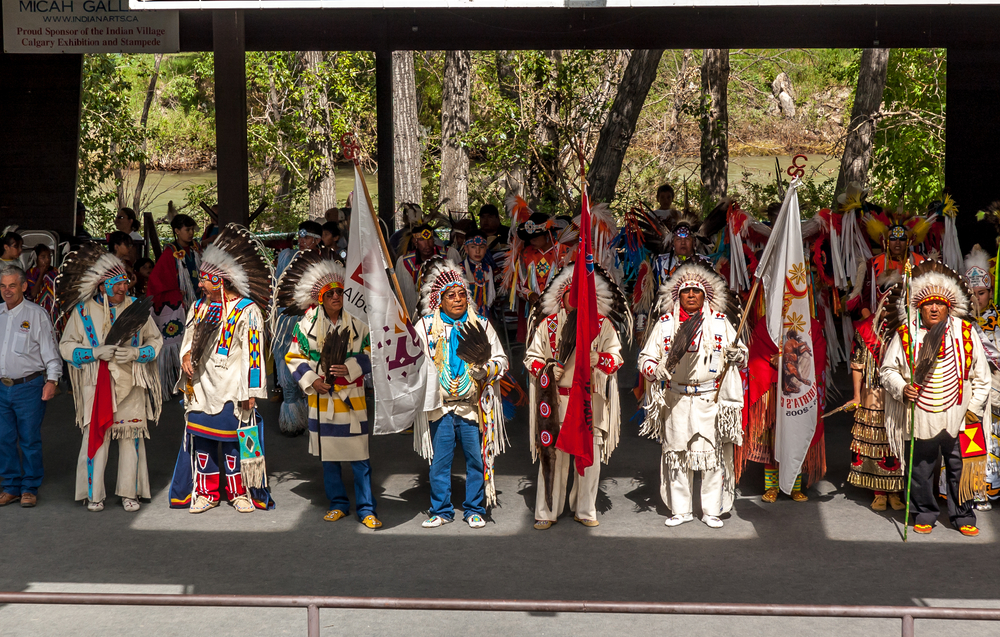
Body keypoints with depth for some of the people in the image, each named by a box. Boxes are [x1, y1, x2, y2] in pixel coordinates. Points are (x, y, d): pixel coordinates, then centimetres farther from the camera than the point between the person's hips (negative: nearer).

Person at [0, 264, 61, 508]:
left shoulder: (36, 314, -4)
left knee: (29, 439, 0)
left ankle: (30, 488, 11)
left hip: (29, 387, -4)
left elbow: (49, 350, -6)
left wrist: (52, 379, -16)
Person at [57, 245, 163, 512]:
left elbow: (156, 342, 8)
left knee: (131, 437, 3)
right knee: (96, 436, -2)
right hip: (97, 386, -1)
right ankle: (94, 494, 11)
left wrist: (134, 353, -12)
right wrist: (96, 352, -13)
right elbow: (66, 346, 2)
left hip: (130, 385, 1)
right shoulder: (83, 311, 2)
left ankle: (129, 492, 15)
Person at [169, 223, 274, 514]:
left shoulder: (247, 311, -8)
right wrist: (186, 355, 0)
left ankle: (239, 492, 13)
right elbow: (189, 338, 23)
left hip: (230, 390, -6)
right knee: (201, 437, 7)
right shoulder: (199, 307, 11)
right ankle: (206, 492, 18)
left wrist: (250, 391, -11)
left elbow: (253, 352, -9)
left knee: (232, 439, 0)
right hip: (200, 387, 6)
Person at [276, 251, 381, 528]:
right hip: (322, 398, 1)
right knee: (328, 456, 10)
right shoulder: (306, 325, 0)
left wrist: (350, 368, -12)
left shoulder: (357, 324, 0)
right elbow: (293, 357, 5)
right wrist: (311, 381, -7)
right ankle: (338, 503, 25)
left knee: (360, 458, -3)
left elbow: (370, 355, 5)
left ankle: (366, 508, 6)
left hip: (351, 398, -1)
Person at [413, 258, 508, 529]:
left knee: (476, 459, 4)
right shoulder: (426, 326, 4)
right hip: (440, 405, 0)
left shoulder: (481, 325, 5)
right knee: (440, 461, 5)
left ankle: (474, 509, 18)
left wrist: (485, 367, -11)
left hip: (473, 405, 0)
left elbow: (501, 362, 9)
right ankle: (441, 510, 18)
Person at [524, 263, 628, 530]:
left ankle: (585, 510, 14)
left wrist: (597, 360, -11)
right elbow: (532, 356, 13)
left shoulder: (603, 324, 9)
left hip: (591, 400, 1)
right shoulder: (547, 324, 8)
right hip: (556, 399, -1)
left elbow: (615, 356, 10)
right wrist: (547, 370, -7)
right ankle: (547, 511, 6)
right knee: (553, 453, -3)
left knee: (590, 455, 1)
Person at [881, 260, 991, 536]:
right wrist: (902, 389, -9)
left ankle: (963, 516, 21)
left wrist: (975, 407, 3)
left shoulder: (966, 332, 2)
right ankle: (925, 514, 25)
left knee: (960, 468, 6)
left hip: (959, 418, 0)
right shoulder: (905, 334, 0)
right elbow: (888, 369, 9)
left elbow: (981, 375, 8)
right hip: (920, 418, 0)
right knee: (921, 469, 8)